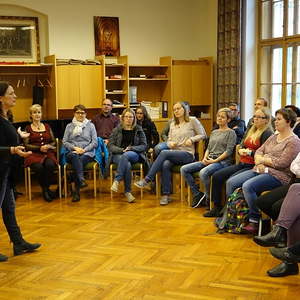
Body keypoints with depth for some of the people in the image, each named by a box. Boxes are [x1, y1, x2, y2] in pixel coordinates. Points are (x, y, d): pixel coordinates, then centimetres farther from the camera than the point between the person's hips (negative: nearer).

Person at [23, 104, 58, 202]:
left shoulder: (47, 126, 19)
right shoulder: (28, 128, 10)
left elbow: (53, 142, 19)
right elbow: (26, 145, 3)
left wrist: (48, 146, -4)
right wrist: (40, 148, -10)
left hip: (48, 153, 2)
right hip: (34, 154, -2)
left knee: (50, 165, -34)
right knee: (39, 167, -35)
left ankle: (46, 189, -16)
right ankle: (45, 190, -15)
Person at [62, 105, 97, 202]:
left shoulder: (90, 125, 16)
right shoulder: (69, 126, 19)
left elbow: (95, 142, 6)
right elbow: (64, 142, 10)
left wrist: (84, 150, -8)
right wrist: (75, 148, -8)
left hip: (87, 153, -1)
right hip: (72, 152, 1)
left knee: (80, 160, -35)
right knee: (75, 157, -37)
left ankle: (76, 191, -37)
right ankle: (81, 180, -53)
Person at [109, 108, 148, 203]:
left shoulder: (139, 129, 13)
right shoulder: (117, 129, 12)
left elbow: (144, 145, 7)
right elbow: (110, 145, 5)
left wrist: (131, 148, -11)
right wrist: (122, 150, -13)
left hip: (134, 154, 0)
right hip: (118, 155, 0)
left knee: (126, 155, -37)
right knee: (127, 164, -35)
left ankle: (116, 180, -38)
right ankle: (127, 192, -31)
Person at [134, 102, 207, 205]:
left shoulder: (192, 120, 6)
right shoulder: (173, 124, 22)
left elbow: (202, 135, 6)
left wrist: (191, 139, -11)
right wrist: (170, 143, -1)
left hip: (187, 154, -5)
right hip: (174, 153, 5)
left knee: (164, 153, -31)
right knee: (165, 164, -32)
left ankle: (147, 180, -30)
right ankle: (166, 195, -27)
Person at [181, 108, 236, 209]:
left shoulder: (231, 133, 2)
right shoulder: (214, 132, 24)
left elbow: (229, 151, -8)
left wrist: (215, 160, -15)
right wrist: (205, 158, 1)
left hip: (222, 161, -8)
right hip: (209, 160, 8)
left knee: (203, 173, -37)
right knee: (184, 169, -9)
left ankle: (209, 198, -15)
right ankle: (197, 194, -3)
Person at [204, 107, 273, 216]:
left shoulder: (267, 133, -6)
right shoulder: (251, 131, 20)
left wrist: (250, 152, -19)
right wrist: (241, 150, -1)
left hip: (253, 166, -9)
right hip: (242, 163, 9)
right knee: (216, 176, -3)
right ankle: (217, 207, 5)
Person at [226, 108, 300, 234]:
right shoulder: (273, 137, 19)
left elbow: (281, 163, -17)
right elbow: (259, 151, 15)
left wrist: (262, 159, -6)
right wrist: (259, 161, -7)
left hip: (278, 175, -9)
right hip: (260, 170, 9)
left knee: (248, 186, -32)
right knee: (231, 182, -6)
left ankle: (254, 222, -21)